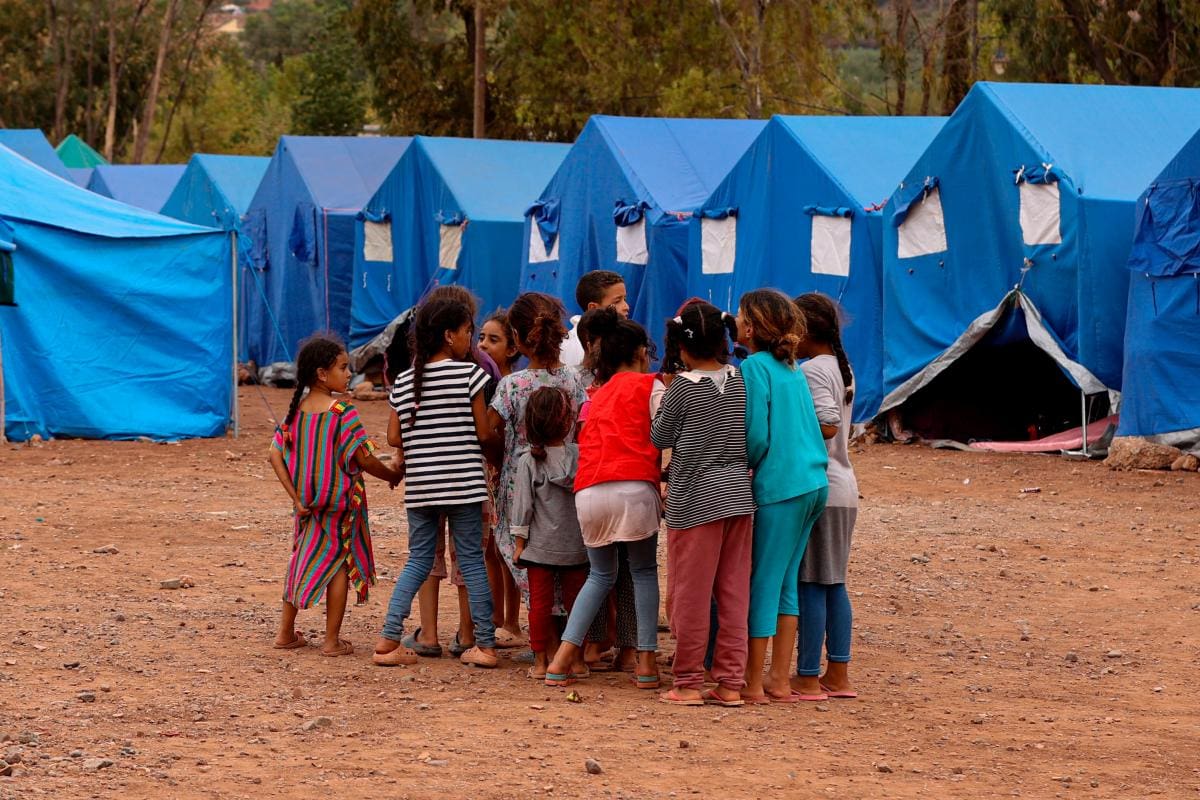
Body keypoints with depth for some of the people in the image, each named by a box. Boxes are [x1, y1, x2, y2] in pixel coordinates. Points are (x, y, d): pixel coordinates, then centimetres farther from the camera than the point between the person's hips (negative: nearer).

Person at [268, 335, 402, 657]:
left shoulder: (296, 410, 0)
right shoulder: (343, 413, -17)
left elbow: (276, 455, -3)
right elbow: (364, 460, -17)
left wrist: (296, 497, -1)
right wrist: (393, 475, 1)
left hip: (308, 504, 5)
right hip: (341, 502, -5)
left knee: (303, 558, 18)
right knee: (339, 563, 7)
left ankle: (286, 632, 23)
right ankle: (332, 640, 8)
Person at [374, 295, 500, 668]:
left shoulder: (404, 381, 6)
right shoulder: (468, 374, -7)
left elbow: (394, 437, 7)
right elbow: (483, 433, -7)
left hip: (419, 486, 4)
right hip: (463, 483, -4)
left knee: (418, 560, 12)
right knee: (471, 560, 4)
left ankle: (389, 638, 1)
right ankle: (485, 644, 5)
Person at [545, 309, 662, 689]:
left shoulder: (598, 396, 28)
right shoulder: (648, 384, 9)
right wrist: (661, 476, 12)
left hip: (588, 491, 5)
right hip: (633, 486, -5)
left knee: (601, 575, 19)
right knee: (644, 571, 10)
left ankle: (562, 659, 8)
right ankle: (647, 664, 5)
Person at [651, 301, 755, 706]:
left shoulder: (683, 385, -10)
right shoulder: (739, 380, 3)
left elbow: (660, 438, 0)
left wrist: (665, 398, 12)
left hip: (696, 499, -5)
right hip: (739, 495, 5)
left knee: (690, 593, 2)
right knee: (734, 593, 7)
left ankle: (689, 683, 7)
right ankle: (731, 682, 8)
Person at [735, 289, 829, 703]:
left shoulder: (754, 367, -9)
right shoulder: (792, 368, 15)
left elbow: (757, 436, -14)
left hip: (780, 486, -8)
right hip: (813, 482, 8)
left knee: (762, 583, -2)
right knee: (784, 582, 13)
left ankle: (754, 684, 1)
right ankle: (780, 681, 15)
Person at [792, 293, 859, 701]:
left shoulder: (811, 370, -13)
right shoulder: (842, 368, 15)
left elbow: (827, 425, -24)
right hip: (842, 487, 9)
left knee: (809, 583, -5)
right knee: (833, 583, 13)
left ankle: (807, 678, -4)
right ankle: (838, 674, 15)